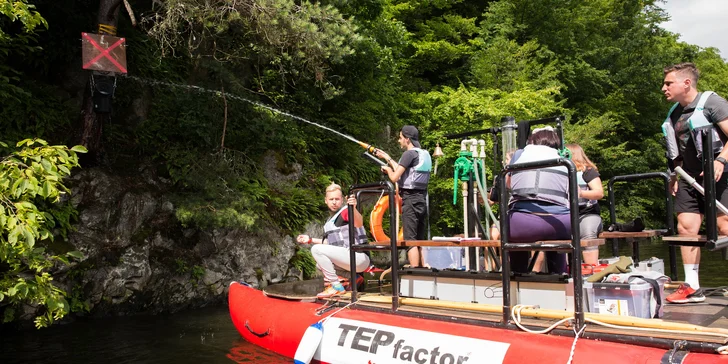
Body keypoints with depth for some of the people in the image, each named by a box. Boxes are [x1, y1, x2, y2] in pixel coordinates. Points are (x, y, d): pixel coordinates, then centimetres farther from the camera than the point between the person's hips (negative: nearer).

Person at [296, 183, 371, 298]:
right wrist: (310, 239, 24)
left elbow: (359, 223, -29)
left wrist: (353, 208, -48)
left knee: (317, 249, -15)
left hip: (359, 257, -9)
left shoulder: (345, 211, -7)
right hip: (346, 257, 9)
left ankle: (336, 286, -11)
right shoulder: (329, 222, 18)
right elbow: (330, 243, 27)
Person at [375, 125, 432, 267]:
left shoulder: (409, 154, -11)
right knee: (421, 240, 12)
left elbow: (394, 177, -13)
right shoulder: (424, 154, 15)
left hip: (410, 200, -9)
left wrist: (388, 169, 8)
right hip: (422, 199, 9)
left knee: (410, 240, -7)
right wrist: (387, 158, 30)